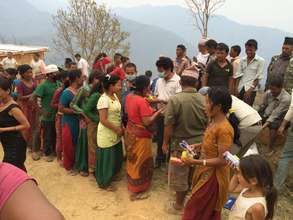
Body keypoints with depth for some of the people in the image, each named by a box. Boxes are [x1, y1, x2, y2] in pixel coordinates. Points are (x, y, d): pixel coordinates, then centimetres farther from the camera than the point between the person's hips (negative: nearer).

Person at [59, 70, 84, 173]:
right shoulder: (66, 93, -18)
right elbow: (61, 108, -18)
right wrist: (75, 111, -21)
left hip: (79, 121, 7)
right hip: (69, 122, -6)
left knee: (77, 143, 18)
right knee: (69, 145, 8)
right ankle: (68, 166, 26)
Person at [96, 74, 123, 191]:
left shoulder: (115, 96, 4)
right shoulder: (104, 99, -23)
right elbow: (103, 120, -24)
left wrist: (121, 127, 3)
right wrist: (117, 129, -17)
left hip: (116, 134, 9)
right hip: (107, 134, -9)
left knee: (116, 157, 21)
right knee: (106, 158, 7)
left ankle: (112, 175, 44)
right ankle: (104, 183, 25)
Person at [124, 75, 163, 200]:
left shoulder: (129, 97, -1)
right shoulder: (142, 102, -26)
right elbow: (147, 122, -27)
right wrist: (157, 112, -12)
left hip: (130, 132, 9)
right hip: (140, 136, -9)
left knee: (132, 160, 24)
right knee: (140, 163, 7)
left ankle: (131, 183, 43)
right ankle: (136, 192, 21)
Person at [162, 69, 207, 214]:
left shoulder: (175, 99, -20)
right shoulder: (203, 100, -8)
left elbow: (169, 125, -16)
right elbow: (207, 124, 2)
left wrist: (165, 142, -1)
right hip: (200, 144, 4)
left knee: (180, 175, 14)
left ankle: (179, 205, 31)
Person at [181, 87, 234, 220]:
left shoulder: (224, 129, -29)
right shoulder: (214, 122, -1)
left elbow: (222, 160, -26)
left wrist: (195, 162, -28)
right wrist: (198, 146, 0)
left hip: (213, 176, -8)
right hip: (206, 172, 8)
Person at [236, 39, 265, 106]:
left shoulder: (260, 61, -2)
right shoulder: (242, 60, 11)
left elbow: (258, 78, -6)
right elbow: (239, 75, 10)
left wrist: (250, 89, -14)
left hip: (251, 89, -4)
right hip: (240, 88, 4)